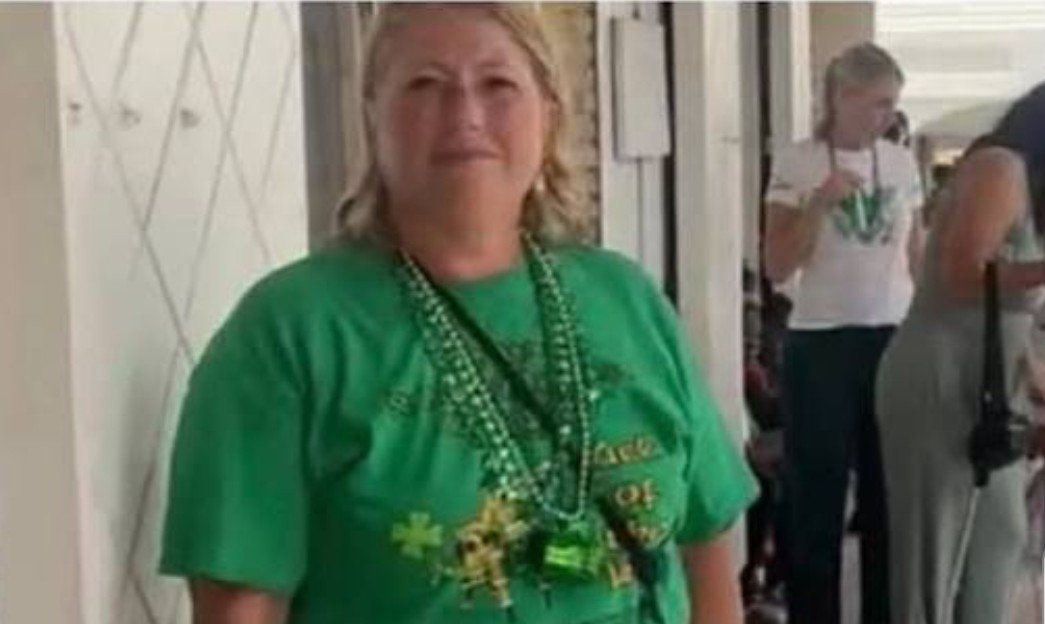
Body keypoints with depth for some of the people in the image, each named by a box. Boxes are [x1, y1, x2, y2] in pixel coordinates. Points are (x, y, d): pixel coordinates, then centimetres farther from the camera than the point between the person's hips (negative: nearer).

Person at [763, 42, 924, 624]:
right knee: (818, 492, 3)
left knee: (891, 490, 9)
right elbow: (778, 267, -7)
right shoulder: (796, 163, -5)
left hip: (894, 341, 4)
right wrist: (820, 202, -19)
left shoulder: (903, 162, 8)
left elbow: (920, 257, 14)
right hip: (821, 344, -4)